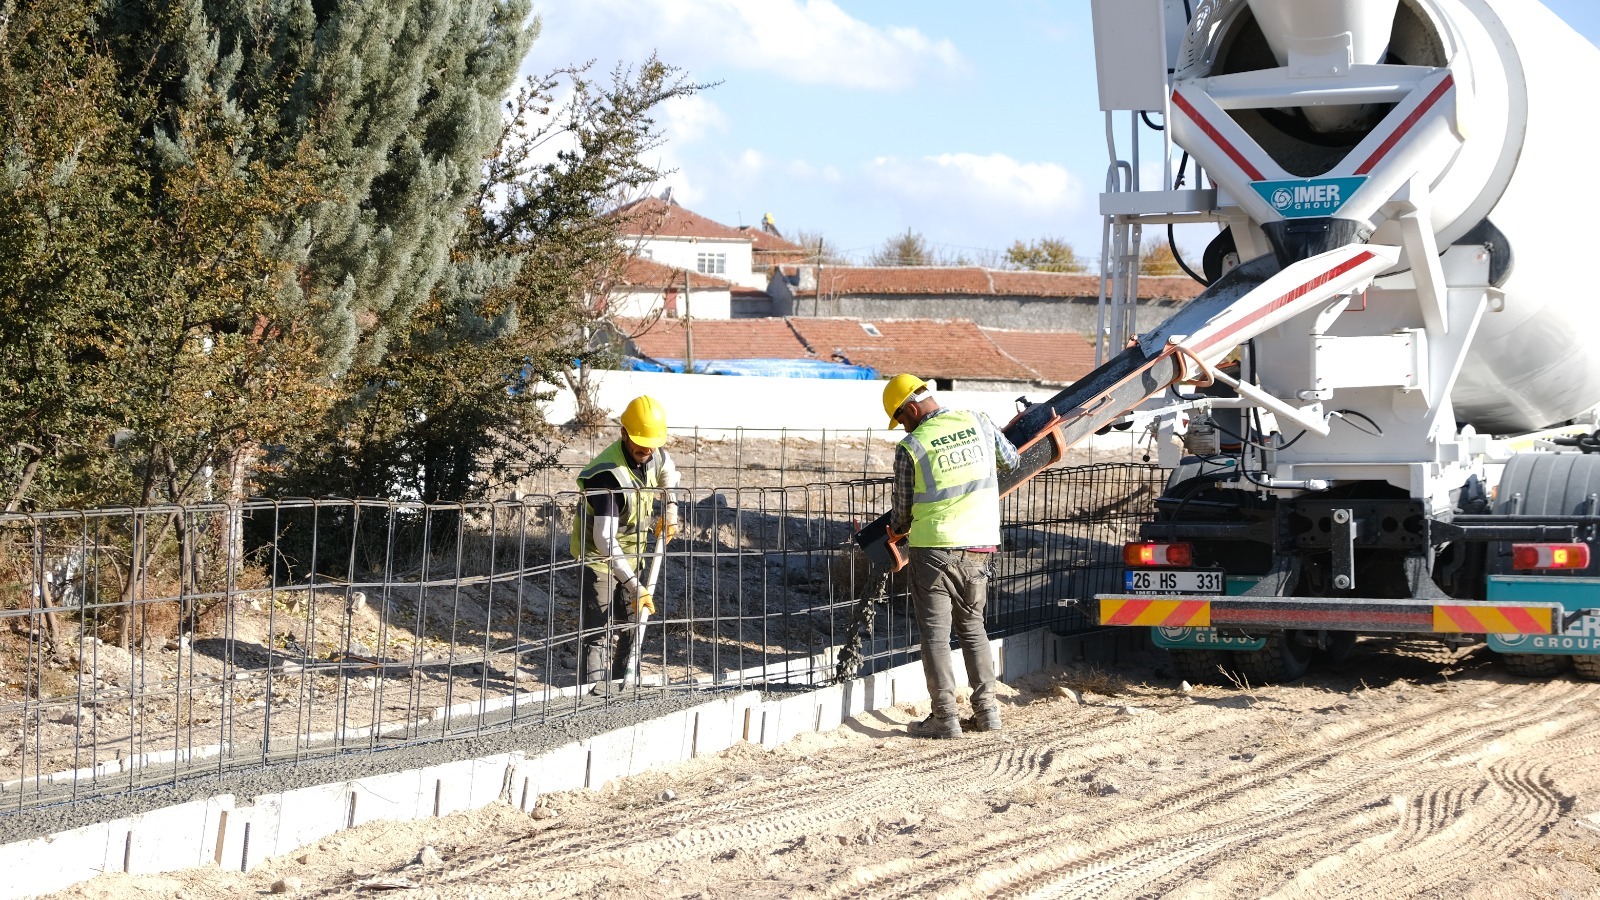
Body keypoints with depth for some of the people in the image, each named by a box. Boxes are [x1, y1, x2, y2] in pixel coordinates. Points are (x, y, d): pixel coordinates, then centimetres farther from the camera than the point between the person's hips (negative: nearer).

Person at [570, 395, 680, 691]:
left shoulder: (654, 455, -9)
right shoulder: (609, 475, -33)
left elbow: (667, 471, 22)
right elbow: (604, 539, -38)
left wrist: (670, 507, 7)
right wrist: (635, 586, -41)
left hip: (632, 554, 8)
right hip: (599, 556, -8)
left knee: (632, 628, 15)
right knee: (597, 633, -13)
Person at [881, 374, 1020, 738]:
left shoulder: (910, 448, -9)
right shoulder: (977, 422, 1)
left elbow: (903, 511, 2)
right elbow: (1011, 460, 18)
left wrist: (894, 529, 24)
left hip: (934, 548, -5)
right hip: (980, 547, 5)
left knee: (935, 632, 2)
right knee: (972, 626, 18)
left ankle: (945, 717, -2)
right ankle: (986, 709, 14)